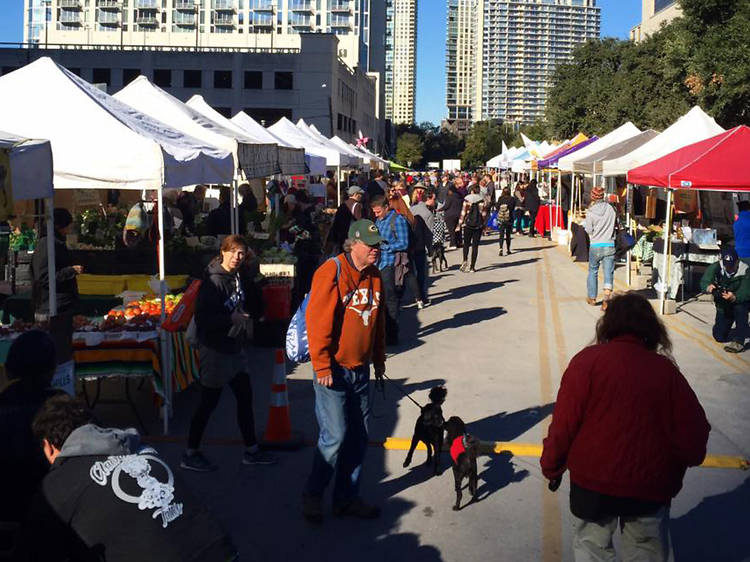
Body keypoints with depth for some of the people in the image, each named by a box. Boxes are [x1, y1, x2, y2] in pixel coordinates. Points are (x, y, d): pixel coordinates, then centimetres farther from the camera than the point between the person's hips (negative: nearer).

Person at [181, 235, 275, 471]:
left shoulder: (241, 278, 7)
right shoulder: (213, 281, -18)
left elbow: (256, 309, 11)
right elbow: (203, 318, -22)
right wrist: (234, 319, -22)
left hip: (236, 348, 8)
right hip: (216, 349, -8)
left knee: (245, 397, 14)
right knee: (209, 403, 1)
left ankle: (251, 450, 26)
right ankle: (190, 454, 14)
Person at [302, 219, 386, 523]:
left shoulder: (374, 276, 9)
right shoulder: (331, 272, -15)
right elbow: (318, 322, -18)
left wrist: (379, 359, 20)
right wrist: (322, 366, -18)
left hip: (360, 370, 7)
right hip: (333, 370, -7)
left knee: (358, 436, 12)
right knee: (335, 436, -7)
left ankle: (347, 497, 25)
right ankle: (312, 495, 14)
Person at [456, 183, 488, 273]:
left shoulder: (467, 199, -4)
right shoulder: (483, 200, -1)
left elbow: (463, 212, -5)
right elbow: (484, 214, 0)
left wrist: (460, 224, 1)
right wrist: (484, 224, 11)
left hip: (468, 224, -1)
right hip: (479, 225, 1)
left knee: (466, 243, 13)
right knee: (475, 245, 4)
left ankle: (465, 260, -10)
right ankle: (472, 266, 3)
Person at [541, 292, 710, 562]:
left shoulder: (587, 361, -12)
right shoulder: (666, 369, -6)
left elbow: (564, 424, -12)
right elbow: (692, 433, -6)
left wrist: (551, 467, 3)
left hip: (593, 482, -2)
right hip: (652, 486, 2)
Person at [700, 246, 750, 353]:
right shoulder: (716, 267, -17)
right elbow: (704, 282, -25)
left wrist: (734, 297, -57)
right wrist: (708, 287, -50)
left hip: (741, 301, -3)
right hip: (723, 307, 3)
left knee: (740, 307, -39)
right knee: (719, 336, -1)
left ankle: (738, 342, -31)